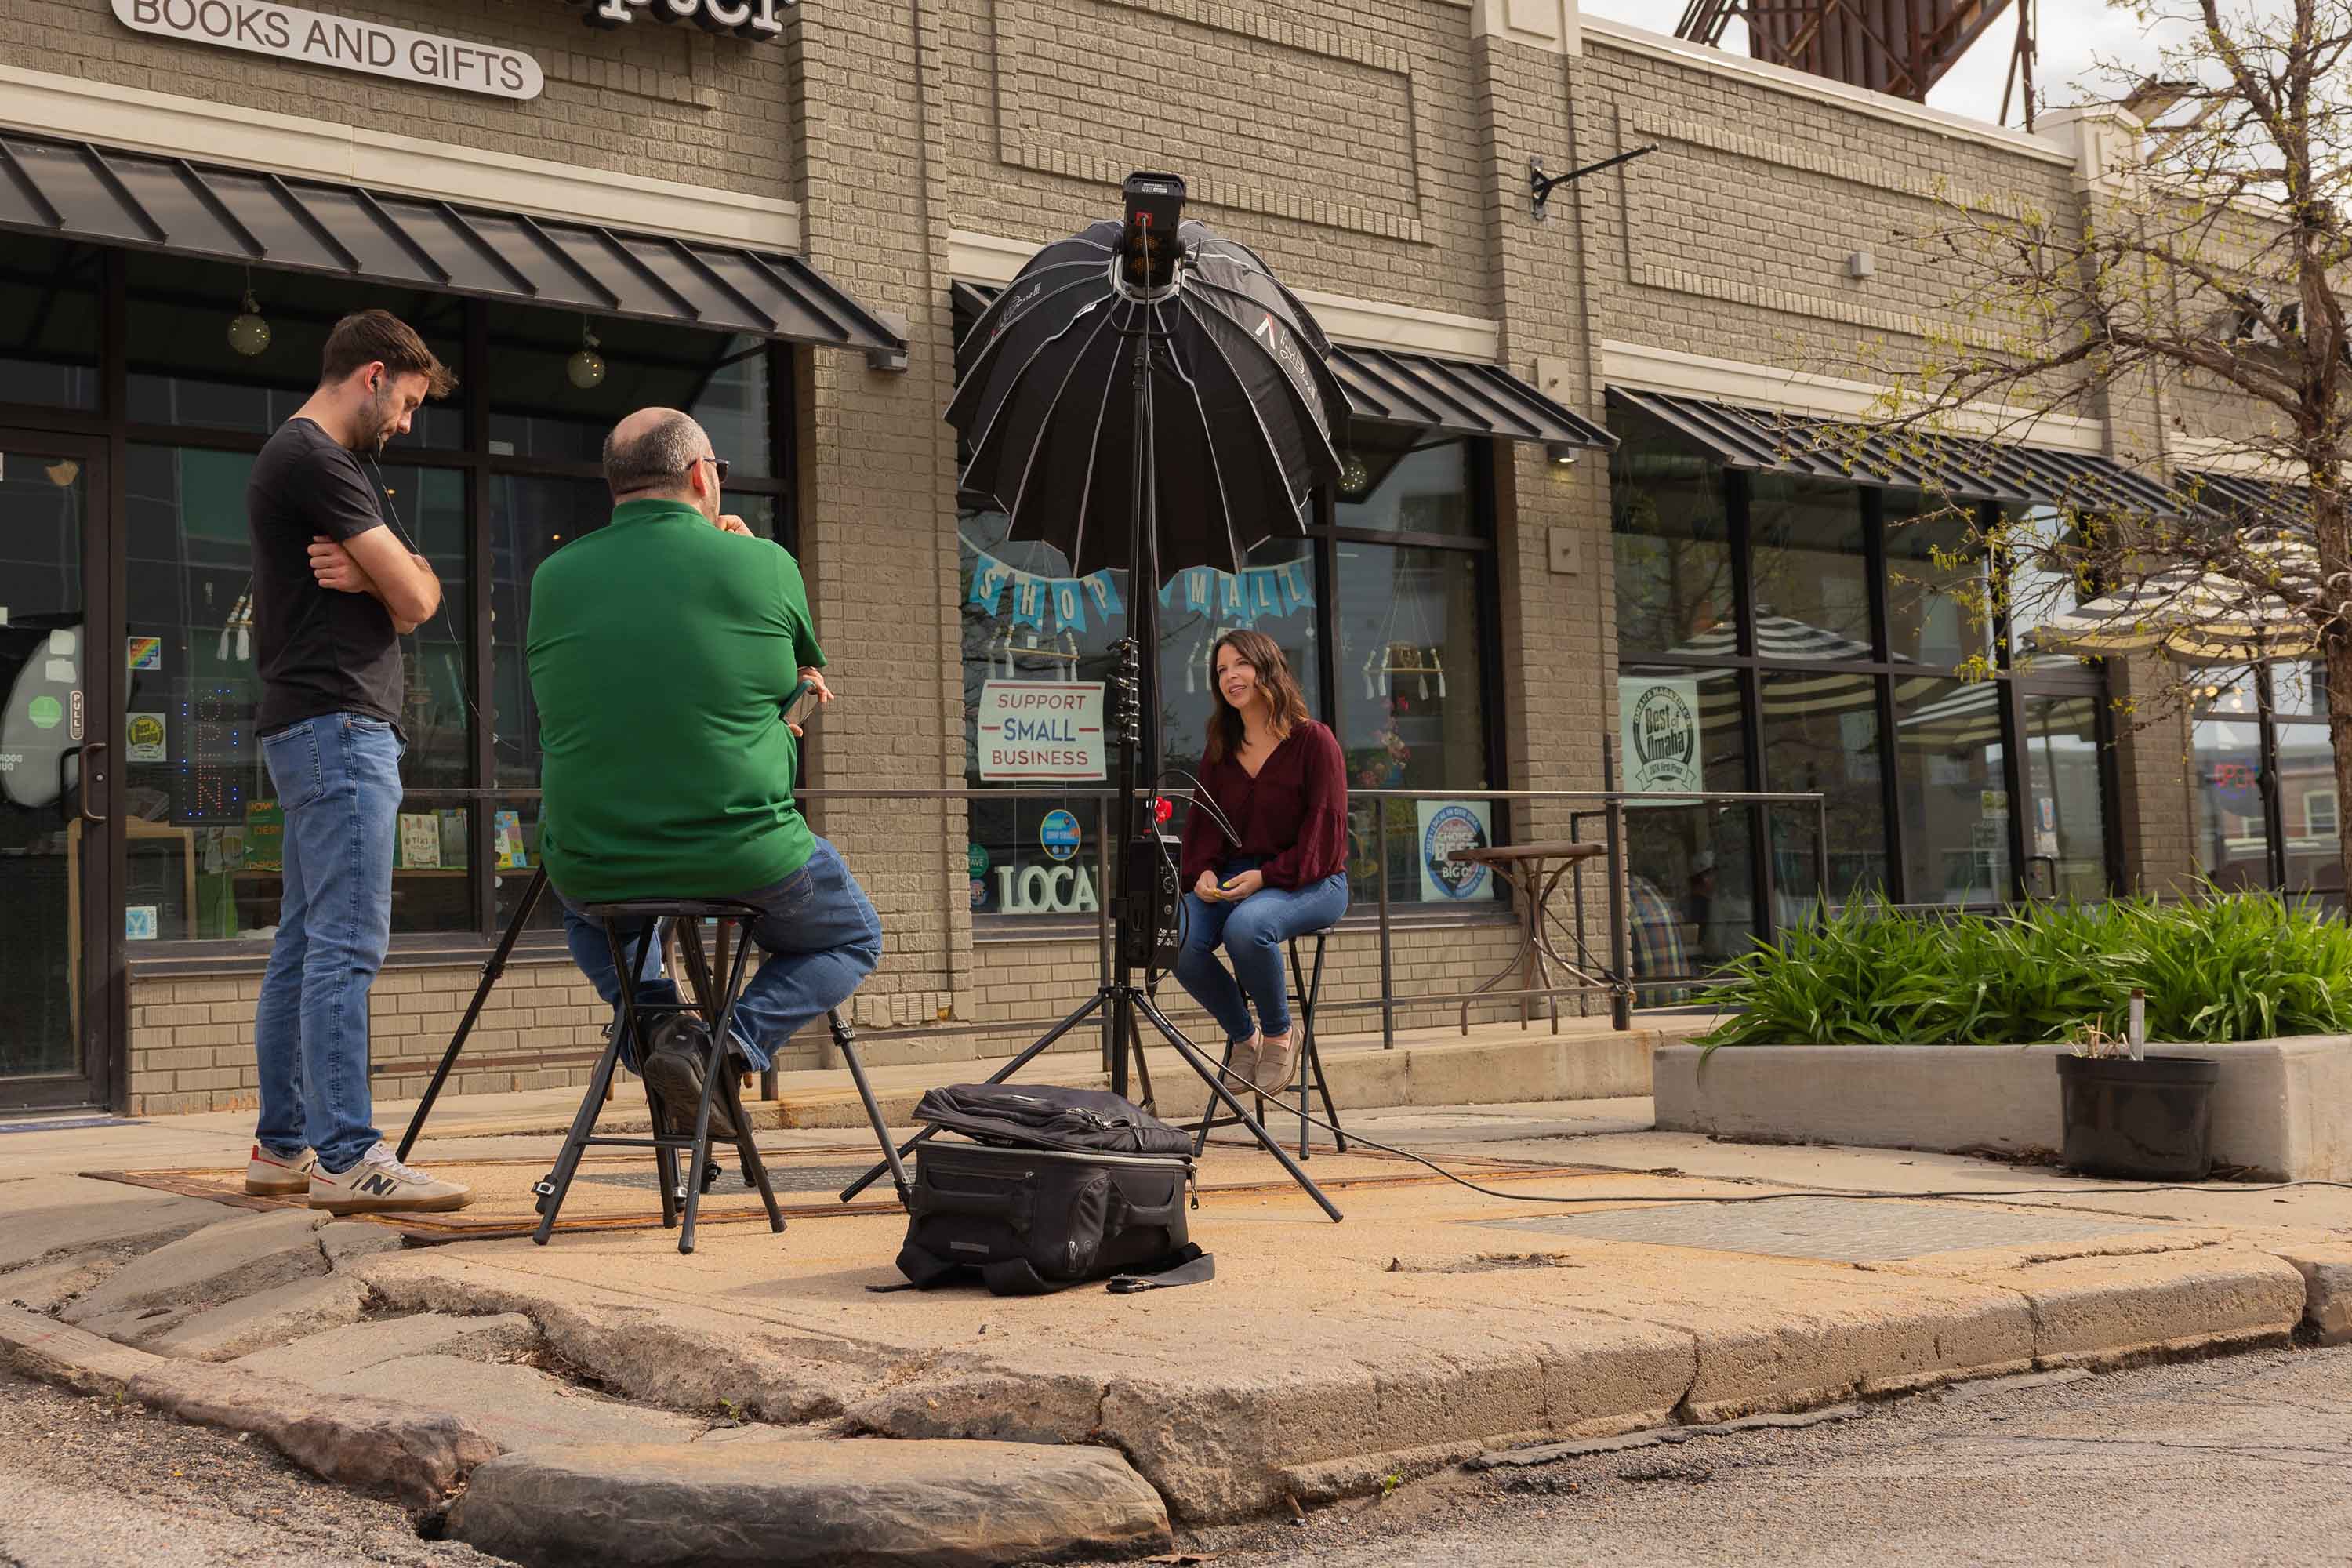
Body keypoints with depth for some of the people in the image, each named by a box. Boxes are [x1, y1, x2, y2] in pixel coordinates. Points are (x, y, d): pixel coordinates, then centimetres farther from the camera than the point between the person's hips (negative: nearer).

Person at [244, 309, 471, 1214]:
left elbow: (406, 599, 16)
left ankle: (283, 1146, 15)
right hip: (338, 725, -11)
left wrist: (369, 573, -6)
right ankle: (345, 1158, -13)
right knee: (346, 945, -13)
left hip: (312, 731, 11)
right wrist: (388, 574, 9)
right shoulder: (316, 458, -10)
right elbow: (416, 599, -13)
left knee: (304, 946, 11)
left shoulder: (296, 457, 23)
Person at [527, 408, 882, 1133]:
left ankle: (652, 1018, 10)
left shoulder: (555, 577, 2)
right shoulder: (764, 564, -7)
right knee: (854, 938, 25)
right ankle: (731, 1044, -2)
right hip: (745, 863, -3)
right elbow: (806, 673, 12)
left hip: (592, 866, 4)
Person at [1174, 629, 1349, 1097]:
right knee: (1176, 939, -24)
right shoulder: (1219, 750, 14)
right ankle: (1242, 1037, 0)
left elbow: (1325, 830, -10)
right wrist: (1203, 871, -8)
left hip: (1308, 882, -5)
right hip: (1230, 878, 5)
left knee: (1246, 926, -37)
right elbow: (1203, 821, 14)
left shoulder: (1313, 741, -4)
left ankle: (1278, 1035, -10)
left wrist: (1265, 876, -21)